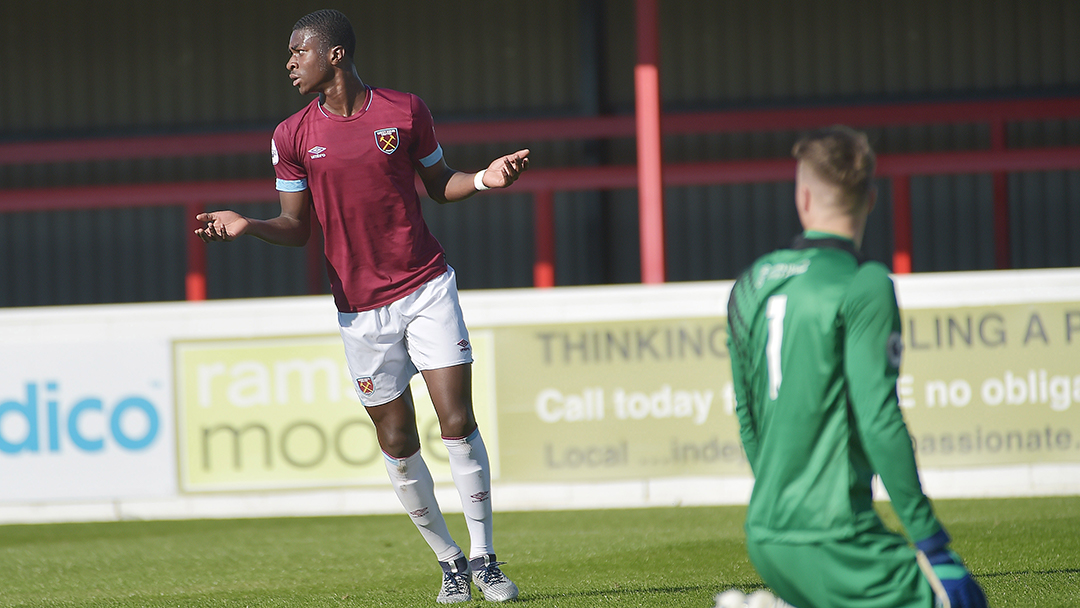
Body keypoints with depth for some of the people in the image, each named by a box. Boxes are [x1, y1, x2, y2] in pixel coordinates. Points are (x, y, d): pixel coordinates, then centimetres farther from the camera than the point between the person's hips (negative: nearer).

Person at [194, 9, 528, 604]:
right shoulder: (293, 136, 1)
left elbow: (439, 184, 11)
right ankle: (448, 559, 17)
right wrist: (246, 225, -12)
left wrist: (486, 178, -8)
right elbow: (297, 228, 6)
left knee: (458, 422, -9)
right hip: (360, 307, 1)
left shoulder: (404, 111, 0)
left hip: (427, 287, -1)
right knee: (397, 443, 1)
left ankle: (483, 558, 1)